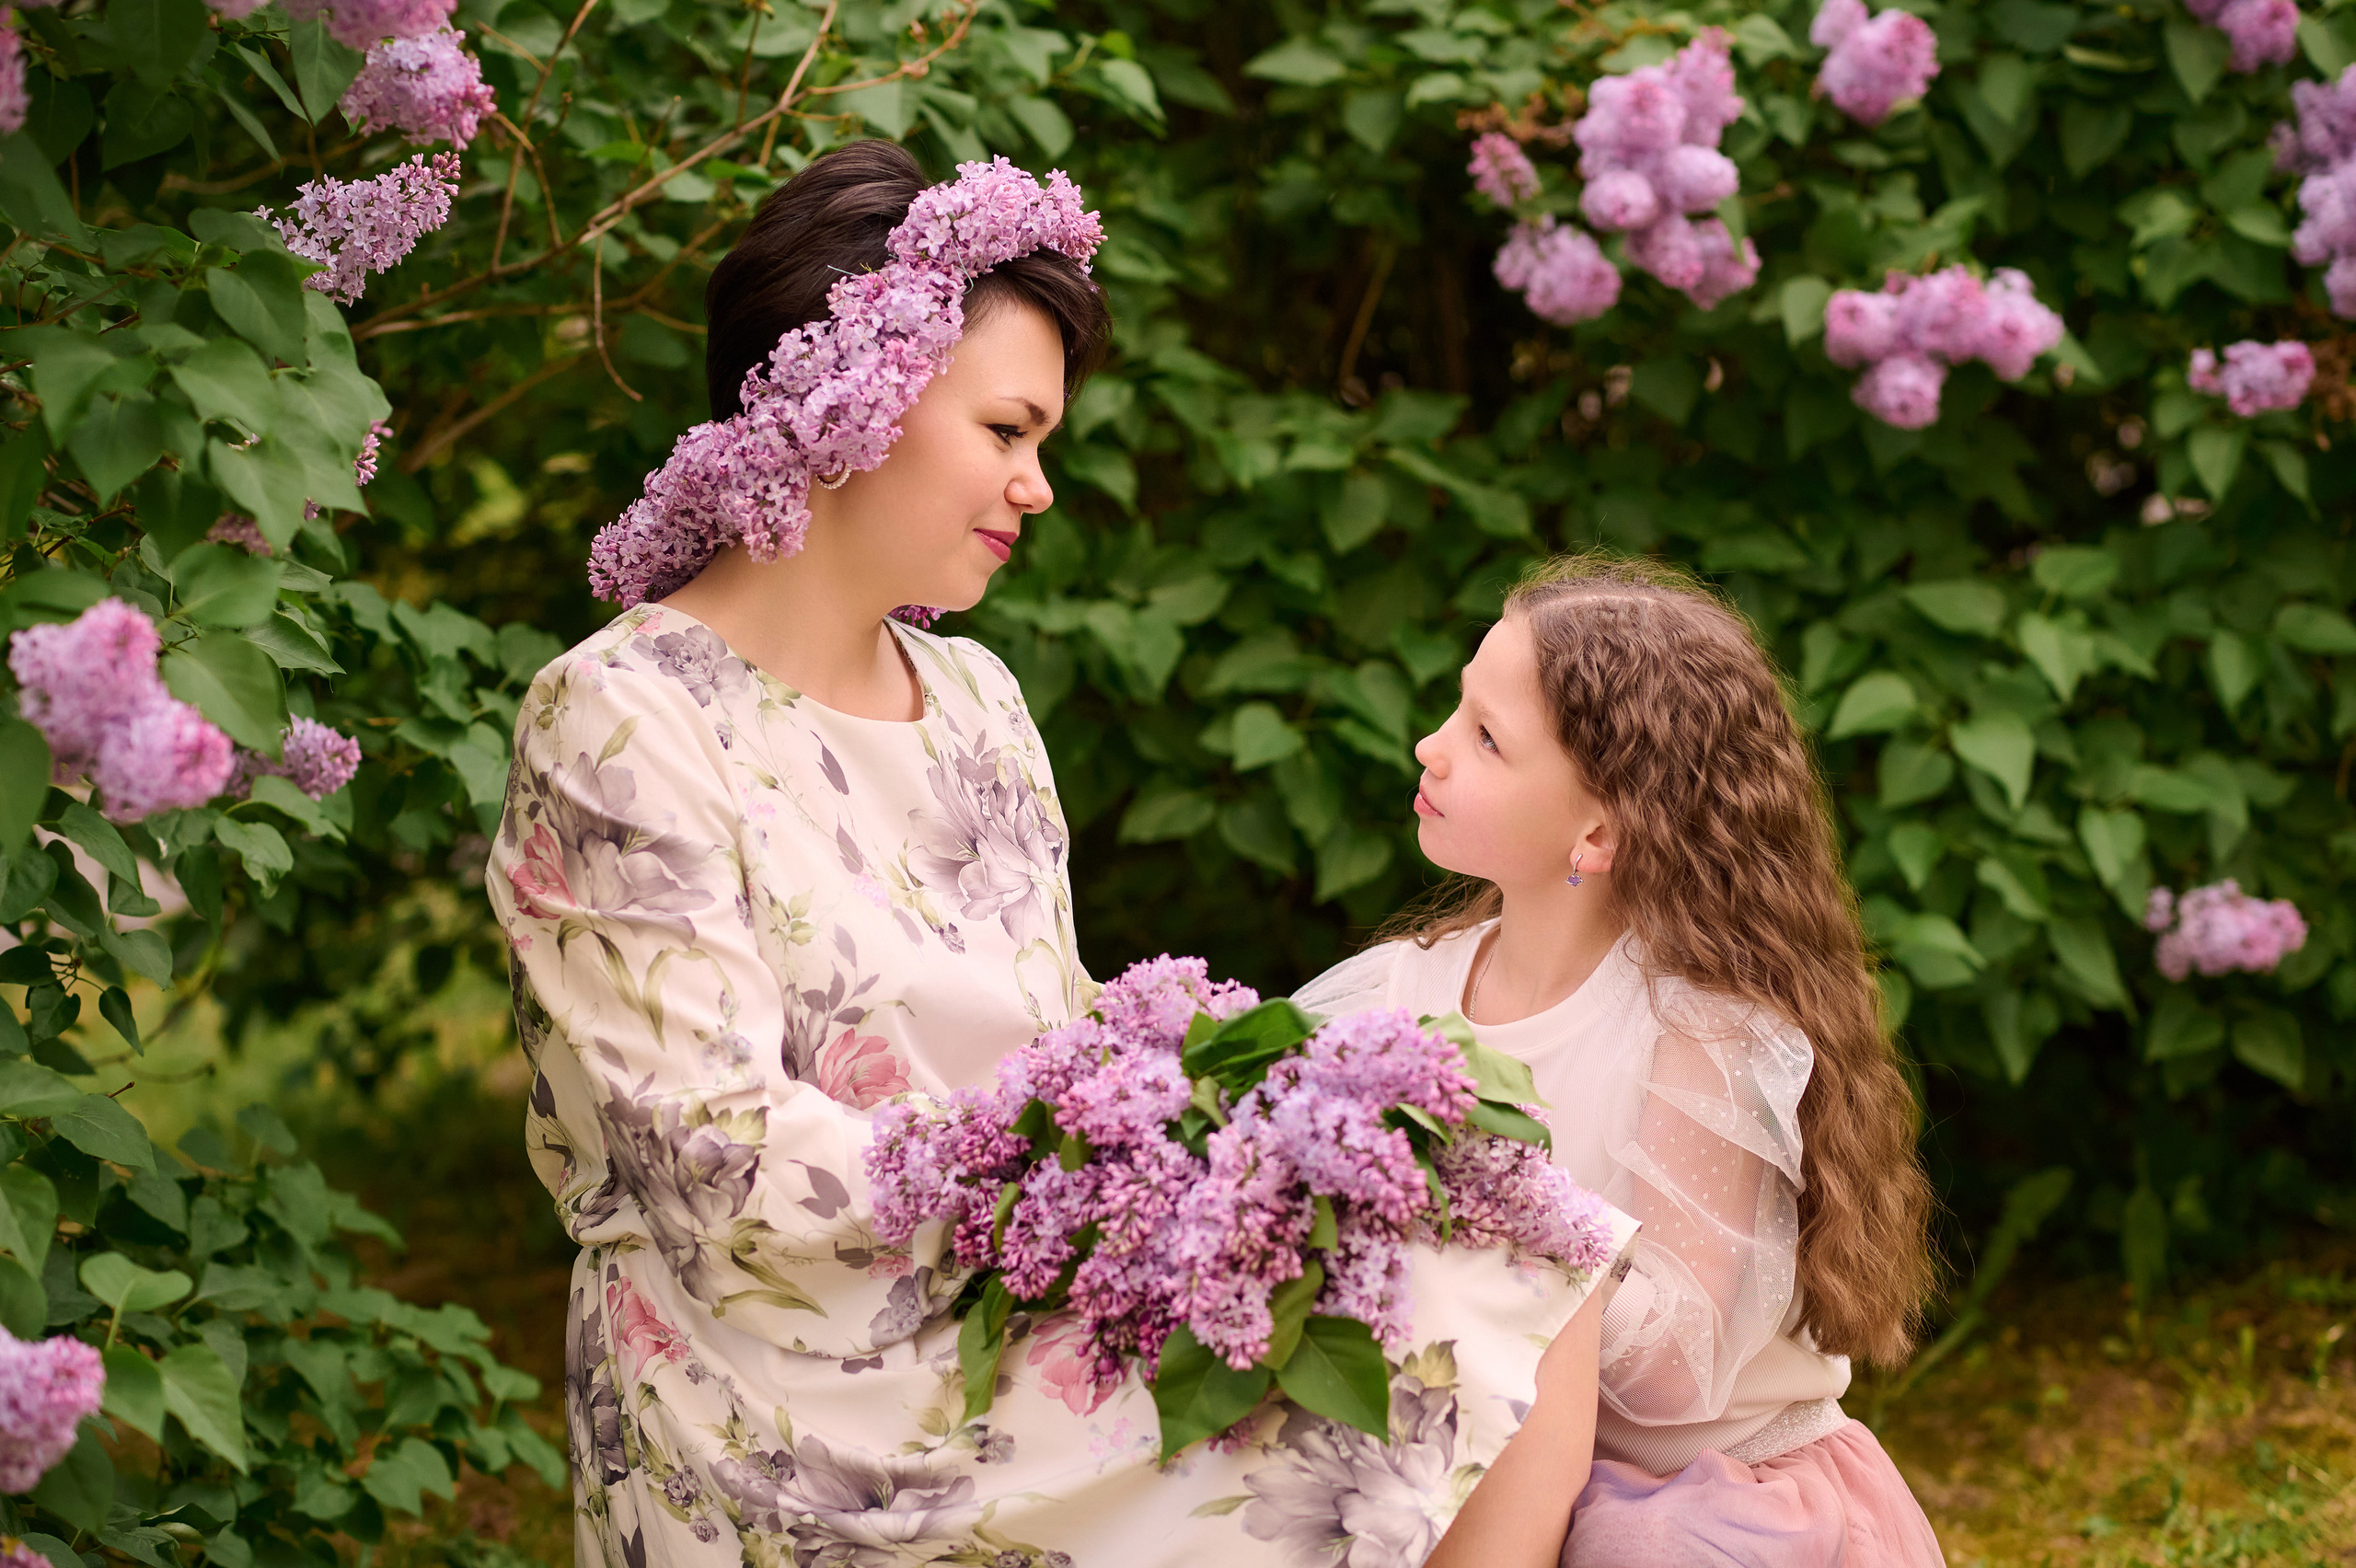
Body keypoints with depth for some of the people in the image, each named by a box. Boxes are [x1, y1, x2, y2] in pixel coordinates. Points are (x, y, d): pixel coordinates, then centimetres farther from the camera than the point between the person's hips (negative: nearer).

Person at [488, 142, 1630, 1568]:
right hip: (813, 1434, -7)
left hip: (1032, 1328, 8)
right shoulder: (625, 724, -11)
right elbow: (728, 1158, -16)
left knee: (1525, 1302, -12)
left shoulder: (973, 698, 14)